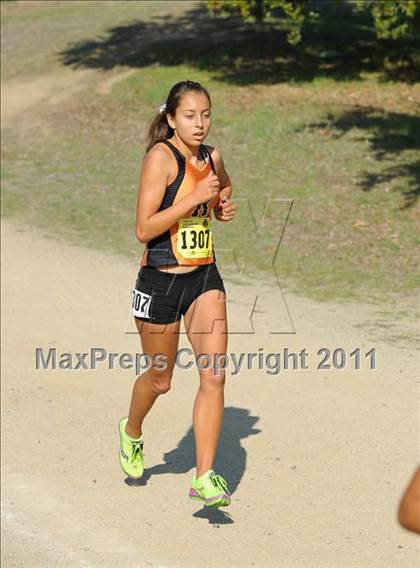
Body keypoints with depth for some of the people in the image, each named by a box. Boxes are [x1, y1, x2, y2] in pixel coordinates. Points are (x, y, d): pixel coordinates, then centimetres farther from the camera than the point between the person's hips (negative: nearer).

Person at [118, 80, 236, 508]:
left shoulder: (211, 157, 4)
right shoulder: (160, 156, -14)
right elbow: (143, 229, -20)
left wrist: (223, 205, 8)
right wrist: (194, 199, -26)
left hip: (205, 279, 5)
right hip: (161, 281, -4)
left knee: (214, 376, -10)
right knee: (159, 379, 13)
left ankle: (204, 478, -7)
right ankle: (131, 433, 46)